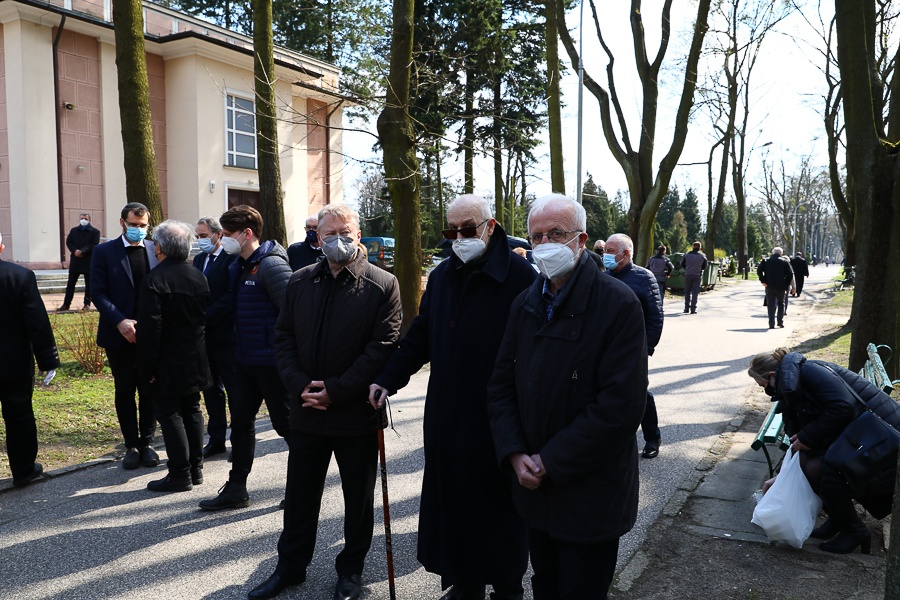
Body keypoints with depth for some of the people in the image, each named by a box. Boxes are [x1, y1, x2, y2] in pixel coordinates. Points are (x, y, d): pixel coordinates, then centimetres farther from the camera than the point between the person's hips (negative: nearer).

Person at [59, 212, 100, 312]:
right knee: (70, 283, 4)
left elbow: (93, 245, -10)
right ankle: (66, 304, 8)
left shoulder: (95, 232, 0)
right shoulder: (73, 230, 13)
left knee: (88, 284, 2)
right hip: (75, 261, 3)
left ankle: (87, 304, 10)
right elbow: (68, 242, 6)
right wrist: (75, 251, -13)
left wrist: (82, 251, -19)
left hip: (89, 261, -3)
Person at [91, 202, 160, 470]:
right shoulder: (104, 251, 0)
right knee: (125, 391, 8)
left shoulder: (156, 250, 5)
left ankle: (147, 442, 19)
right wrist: (120, 321, -17)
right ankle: (131, 445, 19)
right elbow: (98, 292, -5)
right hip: (119, 334, -1)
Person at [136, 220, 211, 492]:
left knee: (170, 415, 1)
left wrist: (147, 366, -13)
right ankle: (195, 468, 23)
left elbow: (150, 328, -18)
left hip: (167, 364, -7)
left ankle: (180, 474, 5)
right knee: (192, 411, 15)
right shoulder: (199, 277, 4)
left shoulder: (155, 279, -16)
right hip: (195, 362, 7)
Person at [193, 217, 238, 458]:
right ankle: (216, 439, 23)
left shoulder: (232, 259, -11)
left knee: (233, 388, 2)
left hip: (225, 333, -7)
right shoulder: (199, 259, 13)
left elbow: (230, 297, -18)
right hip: (204, 334, 7)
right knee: (211, 388, 13)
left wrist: (205, 318, -19)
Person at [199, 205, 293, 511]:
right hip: (245, 360, 9)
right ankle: (236, 489, 27)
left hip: (272, 362, -9)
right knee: (241, 422, 14)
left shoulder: (271, 265, -18)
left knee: (287, 425, 3)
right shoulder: (237, 266, 11)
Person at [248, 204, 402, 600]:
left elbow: (382, 348, -14)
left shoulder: (382, 285, -8)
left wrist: (335, 391, -17)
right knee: (300, 493, 17)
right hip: (306, 410, 4)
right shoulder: (300, 281, 5)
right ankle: (290, 566, 35)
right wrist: (300, 385, -10)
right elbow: (283, 338, 6)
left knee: (358, 497, 13)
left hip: (357, 413, -3)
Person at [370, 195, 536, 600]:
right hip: (445, 416, 6)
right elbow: (420, 336, 13)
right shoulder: (442, 276, 9)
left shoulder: (519, 276, -13)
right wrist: (387, 380, 6)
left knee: (498, 508, 11)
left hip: (497, 422, -6)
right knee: (451, 502, 15)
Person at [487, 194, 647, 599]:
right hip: (534, 489, 6)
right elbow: (501, 386, 7)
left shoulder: (618, 303, -16)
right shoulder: (525, 304, 5)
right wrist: (515, 454, -8)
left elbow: (620, 405, -22)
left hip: (590, 498, -5)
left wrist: (550, 462, -18)